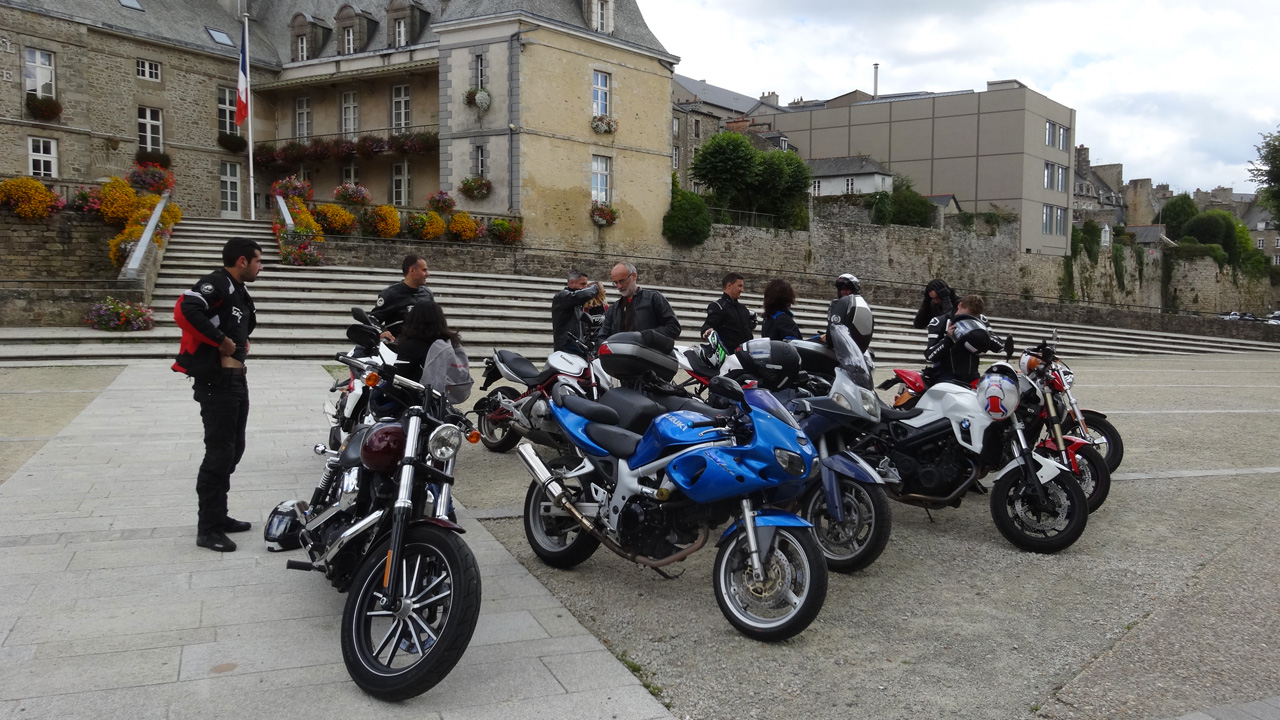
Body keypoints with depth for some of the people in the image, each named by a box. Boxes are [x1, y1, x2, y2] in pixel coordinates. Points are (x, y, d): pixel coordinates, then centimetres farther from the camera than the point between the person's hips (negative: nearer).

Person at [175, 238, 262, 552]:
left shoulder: (239, 292, 17)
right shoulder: (216, 283, -13)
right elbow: (185, 311, -31)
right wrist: (221, 341, -23)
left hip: (236, 380, 10)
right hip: (217, 382, -10)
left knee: (233, 450, 15)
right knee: (219, 453, -7)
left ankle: (218, 515, 26)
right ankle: (207, 528, 1)